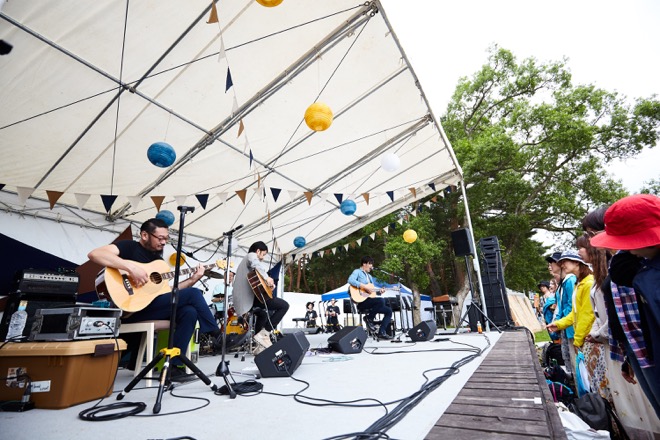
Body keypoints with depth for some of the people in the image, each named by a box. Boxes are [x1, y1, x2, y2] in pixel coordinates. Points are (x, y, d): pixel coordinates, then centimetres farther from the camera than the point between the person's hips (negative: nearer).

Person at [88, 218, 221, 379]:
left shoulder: (159, 259, 19)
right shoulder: (129, 246, -3)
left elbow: (167, 290, 17)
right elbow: (94, 254, -21)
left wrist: (192, 280, 5)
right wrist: (130, 267, -30)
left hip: (152, 306, 8)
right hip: (132, 309, -8)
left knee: (189, 311, -17)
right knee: (194, 294, -16)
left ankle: (174, 364, -10)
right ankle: (216, 334, -1)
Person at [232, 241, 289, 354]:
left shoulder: (244, 260, 32)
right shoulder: (251, 255, 2)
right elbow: (256, 264, -25)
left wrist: (268, 284, 25)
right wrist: (267, 277, -27)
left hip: (243, 300, 11)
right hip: (251, 297, -11)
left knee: (263, 314, 35)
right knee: (284, 305, -12)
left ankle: (260, 346, 31)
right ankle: (263, 334, -12)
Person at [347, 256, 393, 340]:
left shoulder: (369, 276, 25)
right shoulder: (357, 272, -3)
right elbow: (350, 280, -24)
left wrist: (379, 290, 2)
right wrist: (364, 286, -26)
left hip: (370, 301, 9)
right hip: (361, 302, -9)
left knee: (388, 311, 2)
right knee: (381, 301, -30)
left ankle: (381, 332, -1)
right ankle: (369, 318, -10)